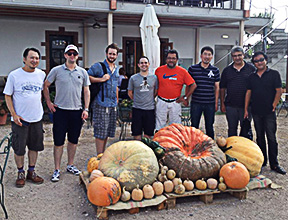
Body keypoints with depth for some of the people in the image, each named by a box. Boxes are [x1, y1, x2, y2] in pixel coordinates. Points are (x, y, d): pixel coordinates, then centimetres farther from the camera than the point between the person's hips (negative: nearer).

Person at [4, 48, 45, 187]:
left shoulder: (41, 74, 4)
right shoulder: (14, 75, -7)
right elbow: (7, 96, -3)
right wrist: (14, 114, -11)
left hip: (37, 118, 3)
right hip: (19, 119, -3)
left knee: (35, 146, 11)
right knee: (19, 148, 5)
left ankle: (31, 172, 27)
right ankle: (21, 173, 24)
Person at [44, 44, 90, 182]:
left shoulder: (82, 72, 7)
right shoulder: (56, 70, 0)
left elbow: (86, 91, 11)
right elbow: (46, 86, 9)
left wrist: (86, 109, 3)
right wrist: (48, 102, 2)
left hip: (77, 111, 3)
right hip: (60, 110, -2)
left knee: (73, 140, 12)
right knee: (59, 141, 0)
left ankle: (70, 165, 27)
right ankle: (57, 170, 10)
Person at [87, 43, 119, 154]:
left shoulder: (116, 69, 18)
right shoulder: (99, 66, -4)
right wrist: (101, 79, -17)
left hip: (113, 105, 7)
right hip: (101, 104, -7)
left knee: (108, 132, 12)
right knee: (100, 131, -6)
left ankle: (103, 154, 24)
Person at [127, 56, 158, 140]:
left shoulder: (154, 77, 4)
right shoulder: (133, 78, 2)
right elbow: (130, 93, 11)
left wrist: (149, 100, 10)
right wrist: (137, 100, 10)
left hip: (150, 108, 1)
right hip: (137, 109, -1)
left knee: (148, 135, 7)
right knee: (137, 134, 4)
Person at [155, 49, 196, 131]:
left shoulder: (182, 71, -3)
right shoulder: (159, 70, 0)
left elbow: (193, 85, 1)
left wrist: (185, 97, -2)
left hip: (175, 103, -1)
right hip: (161, 102, 1)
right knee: (160, 126, 7)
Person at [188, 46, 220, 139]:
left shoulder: (215, 70, 5)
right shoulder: (192, 69, 2)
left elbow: (217, 88, 8)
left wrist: (216, 103, 5)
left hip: (210, 104, 1)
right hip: (195, 103, -1)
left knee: (209, 127, 10)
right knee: (194, 126, 5)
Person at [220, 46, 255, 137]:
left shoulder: (251, 69, 2)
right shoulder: (227, 70, 7)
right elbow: (222, 88, 8)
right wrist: (222, 104, 3)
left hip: (246, 105, -1)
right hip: (230, 106, 2)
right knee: (232, 130, 11)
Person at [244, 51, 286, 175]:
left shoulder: (274, 74, -2)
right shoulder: (252, 77, 10)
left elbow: (279, 91, -4)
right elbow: (248, 93, 10)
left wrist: (274, 105, -10)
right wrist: (246, 109, 6)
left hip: (269, 112, -4)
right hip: (256, 112, 4)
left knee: (271, 138, -3)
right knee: (260, 137, 12)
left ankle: (274, 164, 4)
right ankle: (262, 161, 22)